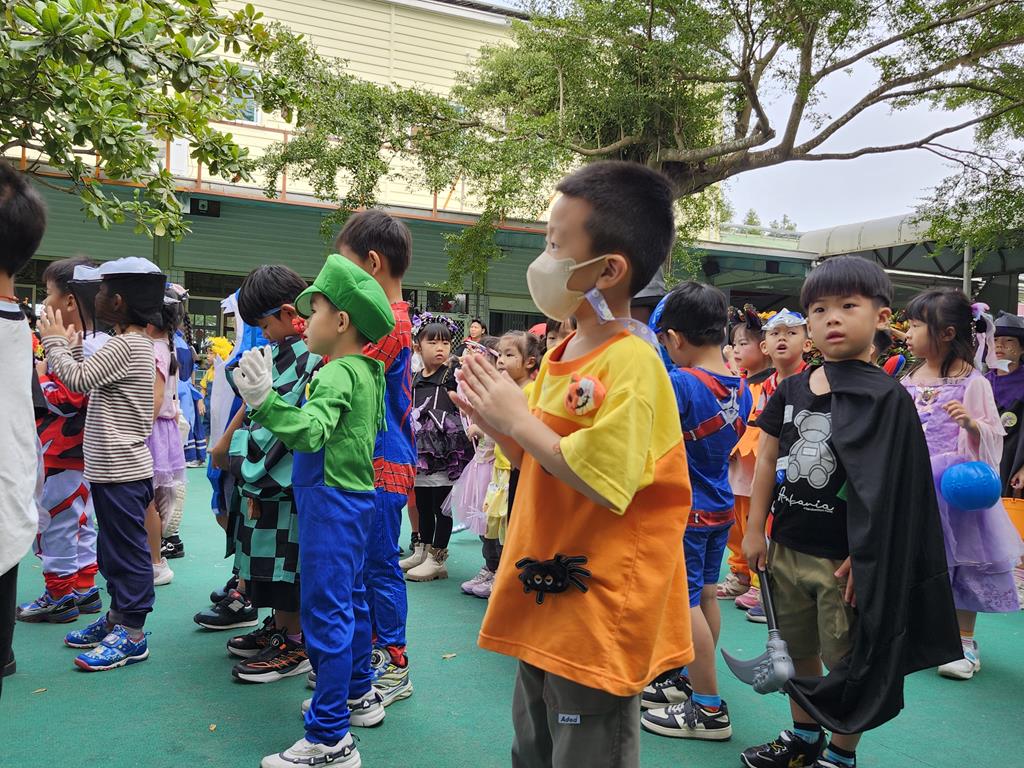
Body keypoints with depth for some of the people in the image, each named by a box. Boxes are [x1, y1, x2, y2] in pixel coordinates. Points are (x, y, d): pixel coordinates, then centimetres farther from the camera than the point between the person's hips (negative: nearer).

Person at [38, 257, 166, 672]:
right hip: (113, 467, 10)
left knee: (127, 548, -3)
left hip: (121, 470, -10)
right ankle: (117, 617, 31)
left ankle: (132, 634, 5)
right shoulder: (133, 343, 14)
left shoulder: (125, 345, -17)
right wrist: (71, 345, 14)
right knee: (113, 548, 19)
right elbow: (89, 383, 19)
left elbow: (78, 379, -20)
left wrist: (54, 342, -5)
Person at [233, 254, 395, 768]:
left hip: (330, 501, -10)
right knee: (349, 599, 20)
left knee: (324, 613, -7)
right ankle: (358, 695, 35)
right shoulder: (366, 370, 12)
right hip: (353, 497, 10)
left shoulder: (338, 374, -18)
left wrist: (265, 401, -44)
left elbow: (311, 430, -33)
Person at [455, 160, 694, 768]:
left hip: (599, 618, -8)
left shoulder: (631, 363, -20)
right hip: (546, 603, 9)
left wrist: (520, 421, -20)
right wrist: (497, 423, -2)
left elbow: (602, 484, -26)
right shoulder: (561, 356, 6)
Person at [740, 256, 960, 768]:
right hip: (786, 550, 5)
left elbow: (889, 489, -13)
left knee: (847, 662, 9)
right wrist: (755, 531, 5)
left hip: (842, 560, -5)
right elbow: (768, 461, 7)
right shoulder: (791, 390, 3)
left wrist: (863, 557, -15)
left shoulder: (885, 396, -11)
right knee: (798, 653, 20)